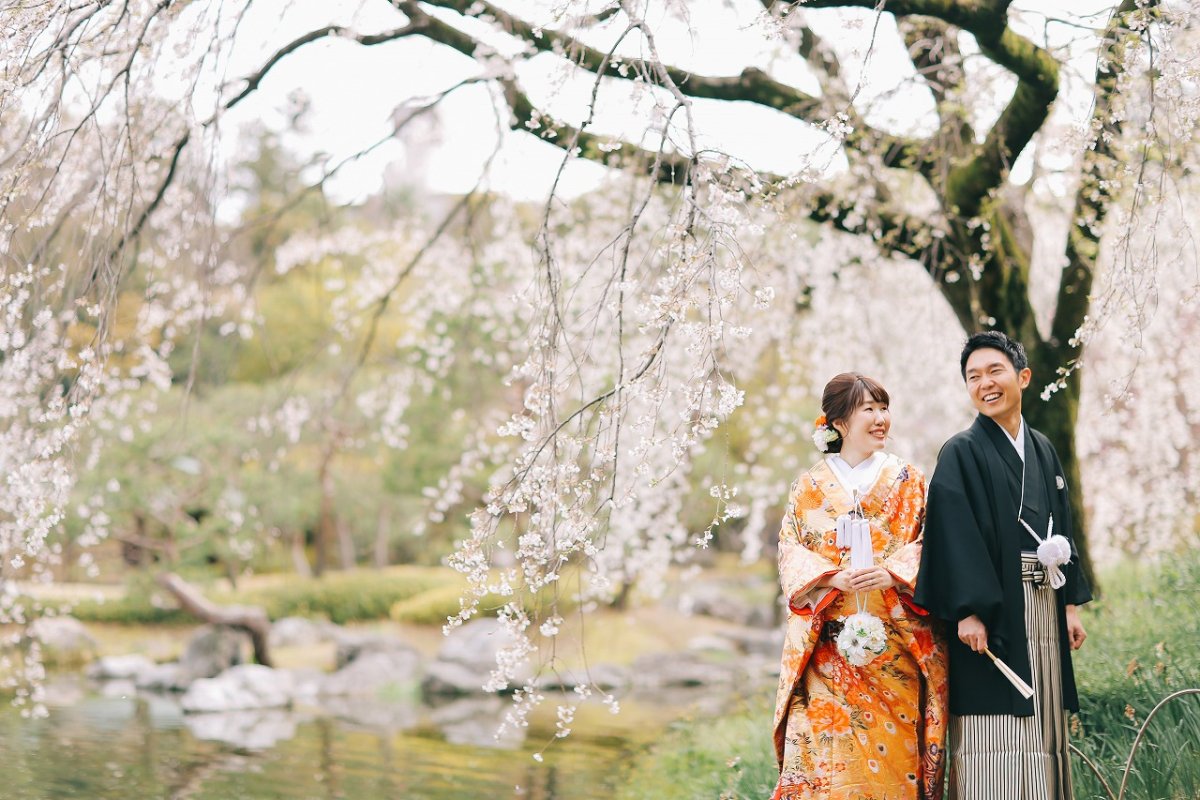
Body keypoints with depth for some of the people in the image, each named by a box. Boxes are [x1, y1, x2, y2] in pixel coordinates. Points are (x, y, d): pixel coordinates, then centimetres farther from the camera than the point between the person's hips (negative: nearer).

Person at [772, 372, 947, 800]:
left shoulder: (907, 480, 10)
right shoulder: (810, 486, 9)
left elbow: (928, 543, 3)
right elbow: (790, 550, 3)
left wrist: (892, 573, -16)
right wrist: (833, 577, -16)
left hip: (895, 641, 0)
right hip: (829, 642, 0)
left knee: (892, 754, -2)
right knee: (825, 747, -7)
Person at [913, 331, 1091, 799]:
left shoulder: (1042, 451, 15)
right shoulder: (960, 454, -3)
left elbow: (1061, 527, 18)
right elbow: (954, 535, -11)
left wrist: (1070, 602, 12)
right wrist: (968, 611, -20)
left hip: (1044, 608, 6)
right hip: (993, 611, -6)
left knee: (1040, 735, 8)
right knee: (994, 747, -7)